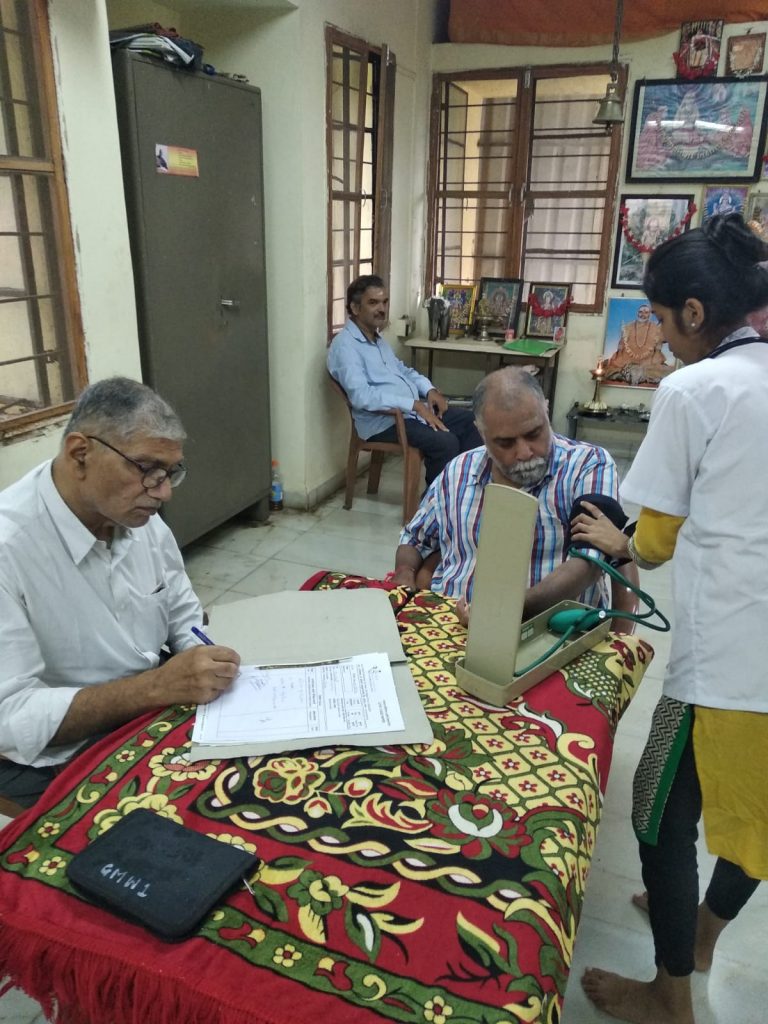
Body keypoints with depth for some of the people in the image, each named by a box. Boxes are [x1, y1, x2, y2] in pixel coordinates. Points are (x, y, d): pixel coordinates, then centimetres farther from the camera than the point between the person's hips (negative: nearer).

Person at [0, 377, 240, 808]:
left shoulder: (139, 514, -5)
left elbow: (185, 618, 7)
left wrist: (205, 670, -12)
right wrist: (159, 686, -32)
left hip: (153, 719, 6)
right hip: (55, 765, -6)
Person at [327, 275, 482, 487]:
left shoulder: (376, 337, 16)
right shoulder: (345, 345, -15)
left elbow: (402, 369, 27)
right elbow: (361, 396, -27)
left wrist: (429, 390, 6)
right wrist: (415, 404, -27)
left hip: (410, 410, 10)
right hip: (383, 421, -10)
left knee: (467, 419, 6)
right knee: (446, 442, -25)